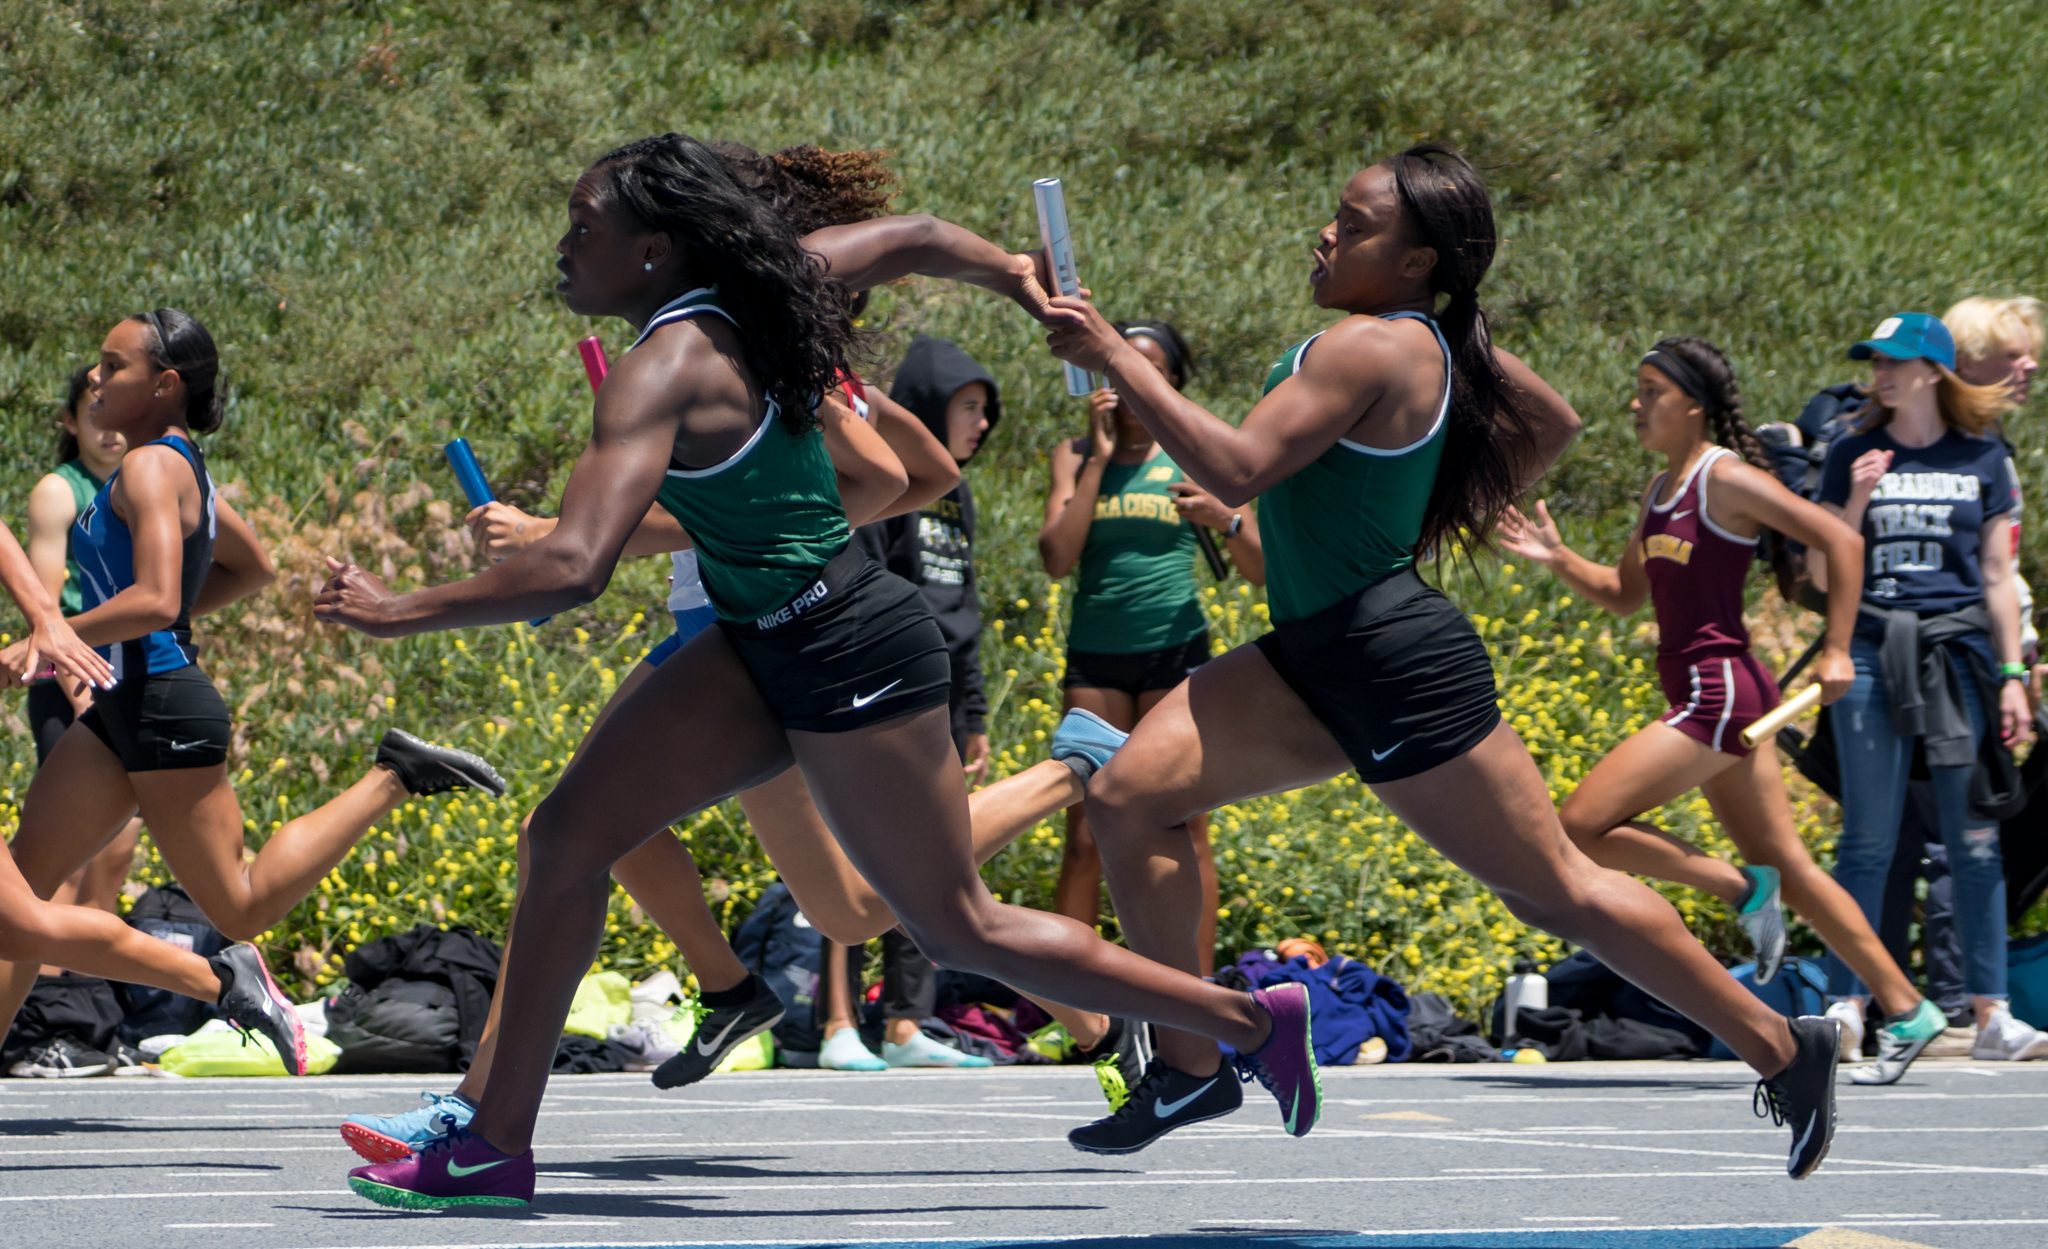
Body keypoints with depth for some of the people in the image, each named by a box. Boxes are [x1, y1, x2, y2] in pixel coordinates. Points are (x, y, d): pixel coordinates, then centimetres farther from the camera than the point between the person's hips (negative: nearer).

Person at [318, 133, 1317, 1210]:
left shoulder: (665, 372, -25)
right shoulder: (748, 292, 0)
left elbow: (574, 568, -36)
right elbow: (916, 239, 14)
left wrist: (402, 613, -27)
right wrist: (1024, 279, 33)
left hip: (846, 656, -10)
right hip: (766, 647, 10)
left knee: (961, 931, 5)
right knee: (570, 835, 1)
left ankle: (1252, 1021, 19)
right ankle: (498, 1143, 5)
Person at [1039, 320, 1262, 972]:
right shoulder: (1076, 454, 8)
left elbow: (1260, 570, 6)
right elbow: (1058, 557, -6)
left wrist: (1225, 520, -14)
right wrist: (1100, 456, -5)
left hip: (1174, 647, -1)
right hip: (1096, 653, 1)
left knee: (1184, 831, -4)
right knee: (1085, 836, -1)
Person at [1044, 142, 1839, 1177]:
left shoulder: (1373, 346, -19)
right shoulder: (1437, 338, 9)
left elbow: (1235, 470, -26)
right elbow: (1554, 422, 24)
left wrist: (1115, 358, -21)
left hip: (1397, 664, -10)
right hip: (1315, 657, 10)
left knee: (1556, 889, -1)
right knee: (1129, 795, -3)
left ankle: (1782, 1049, 13)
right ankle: (1190, 1069, 2)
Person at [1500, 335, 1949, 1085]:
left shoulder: (1727, 477, -10)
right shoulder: (1662, 490, 15)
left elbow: (1842, 542, -13)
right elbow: (1624, 594, 25)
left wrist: (1837, 651, -16)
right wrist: (1557, 560, 9)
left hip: (1719, 689, -10)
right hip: (1705, 695, 10)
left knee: (1582, 826, -14)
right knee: (1787, 868, 10)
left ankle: (1741, 889, -4)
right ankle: (1905, 1011, 13)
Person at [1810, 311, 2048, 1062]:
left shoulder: (1982, 460, 8)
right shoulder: (1853, 458, 7)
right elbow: (1826, 573, 6)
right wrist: (1858, 502, -9)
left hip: (1959, 655, 0)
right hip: (1872, 655, 0)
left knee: (1975, 843, 0)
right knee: (1868, 842, -3)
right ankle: (1846, 1007, 1)